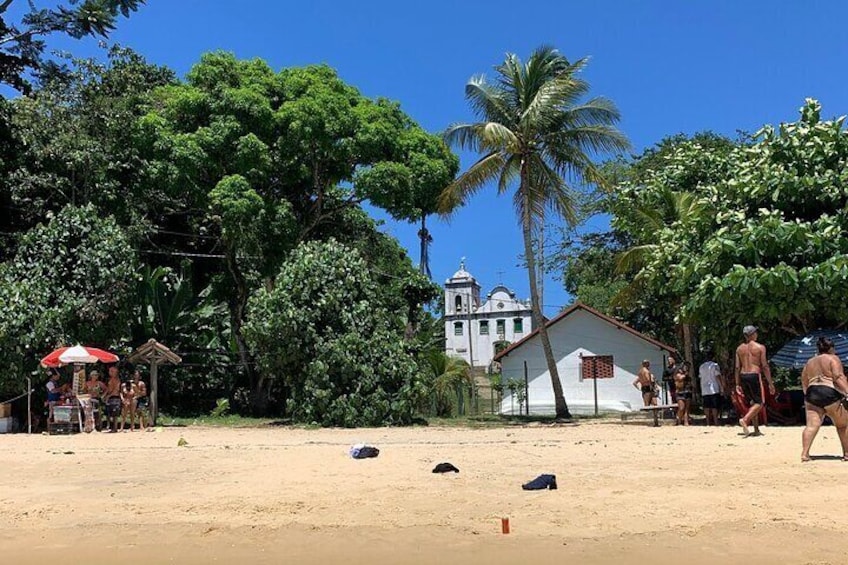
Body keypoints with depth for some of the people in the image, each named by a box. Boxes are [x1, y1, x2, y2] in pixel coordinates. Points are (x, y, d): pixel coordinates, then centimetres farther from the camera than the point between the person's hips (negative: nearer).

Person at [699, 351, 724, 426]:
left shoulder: (701, 366, 12)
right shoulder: (715, 365, -5)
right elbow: (718, 377, -11)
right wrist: (722, 388, -8)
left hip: (705, 391, 4)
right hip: (714, 390, -4)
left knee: (707, 407, 6)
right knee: (714, 407, -2)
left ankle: (708, 423, 6)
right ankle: (716, 422, -5)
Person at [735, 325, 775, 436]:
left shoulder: (739, 348, 9)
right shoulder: (760, 347, -3)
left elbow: (737, 367, 6)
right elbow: (765, 366, -7)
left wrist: (737, 384, 9)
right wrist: (770, 383, -3)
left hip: (743, 376, 5)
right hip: (755, 376, -5)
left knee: (753, 403, 16)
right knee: (759, 403, 0)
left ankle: (756, 429, 15)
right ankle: (745, 419, -24)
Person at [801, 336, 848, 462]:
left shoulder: (809, 362, 21)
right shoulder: (833, 358, 4)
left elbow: (804, 383, 21)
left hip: (812, 395, 4)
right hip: (830, 394, -4)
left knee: (812, 425, -5)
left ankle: (804, 453, -19)